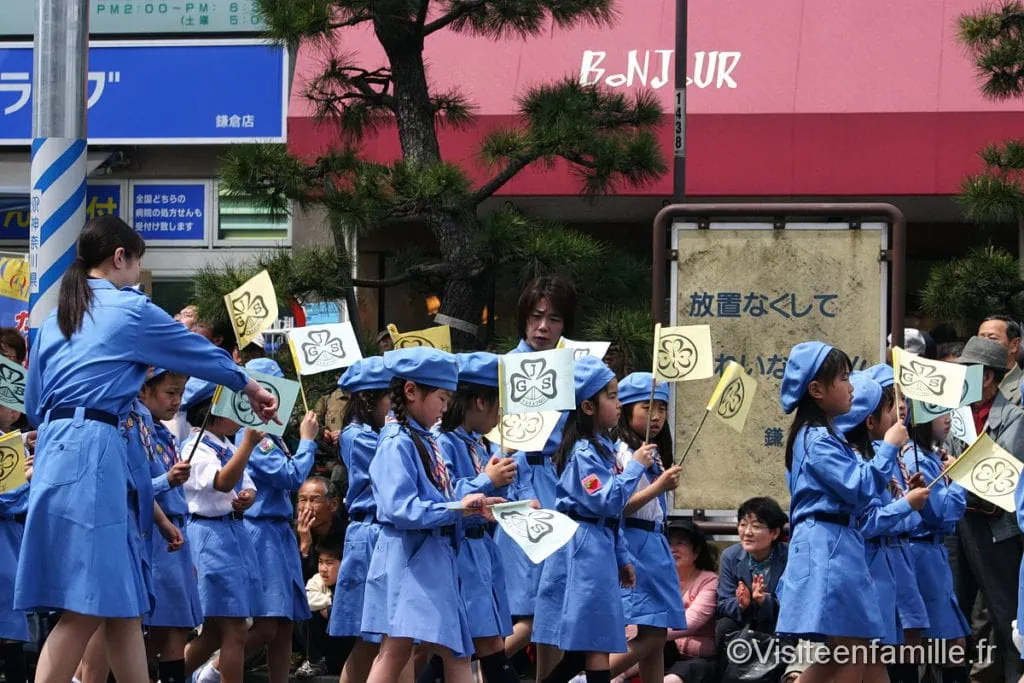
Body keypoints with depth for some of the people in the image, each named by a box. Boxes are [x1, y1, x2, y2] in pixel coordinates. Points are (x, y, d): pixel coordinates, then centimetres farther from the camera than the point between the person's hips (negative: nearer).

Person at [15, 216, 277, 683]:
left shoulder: (57, 318, 20)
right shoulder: (130, 311, 0)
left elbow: (33, 405, 22)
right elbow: (200, 354, 14)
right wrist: (250, 387, 30)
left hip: (56, 449, 8)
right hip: (94, 452, -8)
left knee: (121, 605, 10)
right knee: (84, 609, -11)